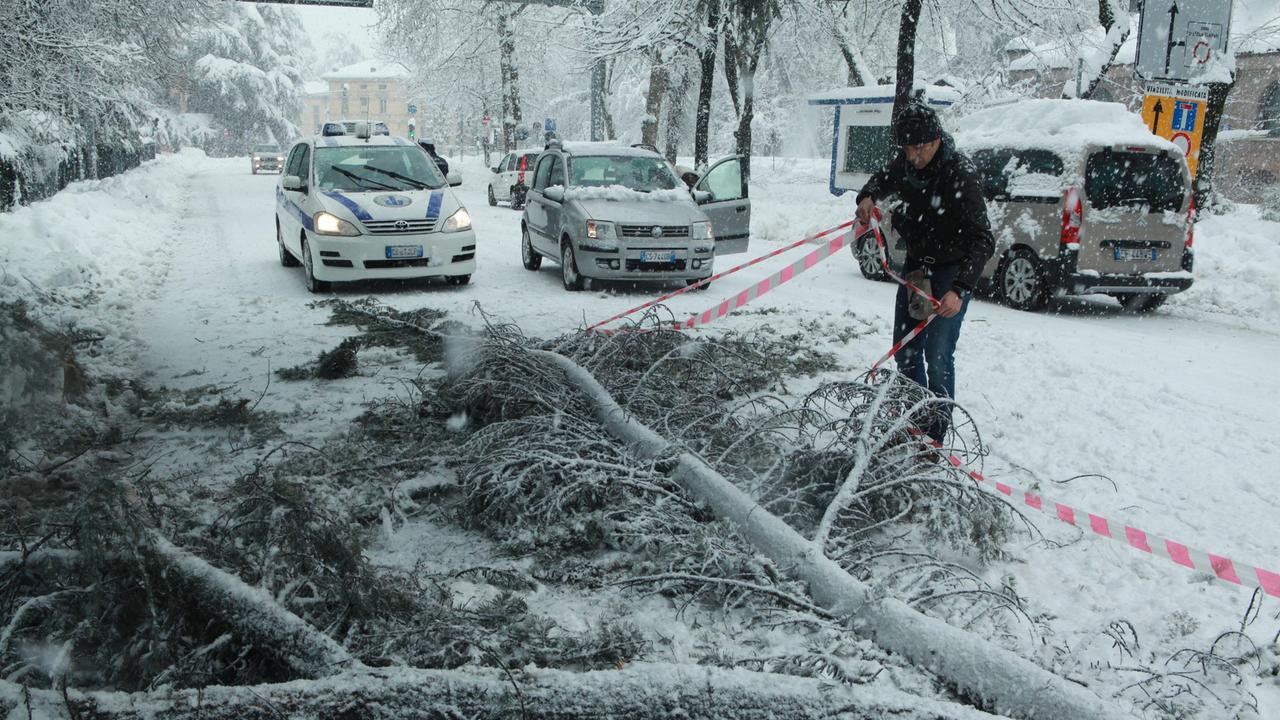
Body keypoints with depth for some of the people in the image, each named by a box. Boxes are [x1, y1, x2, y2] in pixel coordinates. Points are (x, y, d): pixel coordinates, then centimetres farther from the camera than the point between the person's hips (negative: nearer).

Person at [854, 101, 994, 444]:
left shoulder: (961, 174, -27)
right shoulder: (905, 162, -7)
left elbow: (982, 240, -32)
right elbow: (883, 179, 19)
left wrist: (959, 289, -44)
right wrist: (868, 197, -5)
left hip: (952, 270, -7)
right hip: (915, 263, 7)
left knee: (938, 355, -11)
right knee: (905, 349, 13)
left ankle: (936, 429, 3)